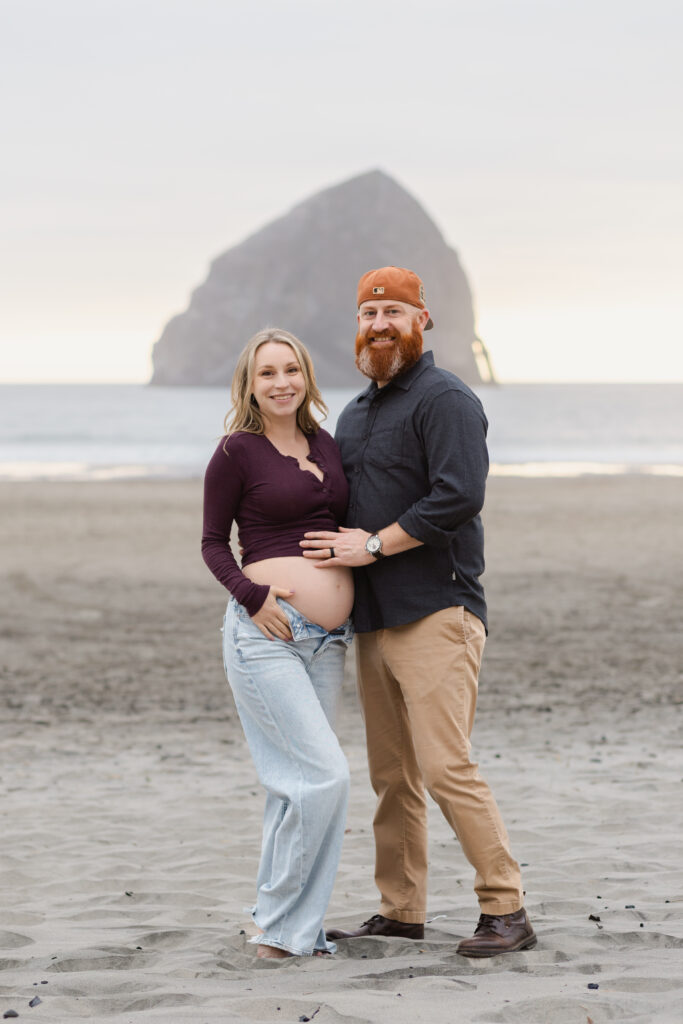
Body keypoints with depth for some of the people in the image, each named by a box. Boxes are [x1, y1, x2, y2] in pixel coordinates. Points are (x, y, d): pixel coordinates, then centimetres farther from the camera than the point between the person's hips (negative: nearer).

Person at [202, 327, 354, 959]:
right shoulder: (237, 452, -3)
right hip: (266, 633, -6)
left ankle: (297, 927, 17)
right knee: (323, 775, -13)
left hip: (327, 640, 6)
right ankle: (279, 924, -1)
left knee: (300, 784, 10)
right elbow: (213, 543, 1)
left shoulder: (325, 445, 14)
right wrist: (253, 595, -14)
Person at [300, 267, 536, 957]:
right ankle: (400, 910, 17)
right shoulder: (354, 414, 21)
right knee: (391, 775, 10)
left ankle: (505, 910, -8)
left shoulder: (445, 400, -7)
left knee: (446, 767, -14)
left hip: (436, 614, -8)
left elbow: (458, 498, -20)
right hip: (371, 620, 9)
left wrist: (374, 545, -15)